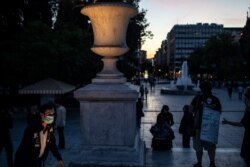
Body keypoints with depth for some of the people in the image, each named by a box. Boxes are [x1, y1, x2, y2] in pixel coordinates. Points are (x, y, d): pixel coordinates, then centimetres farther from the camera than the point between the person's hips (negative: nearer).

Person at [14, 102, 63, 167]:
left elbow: (52, 144, 6)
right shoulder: (31, 129, -28)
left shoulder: (50, 128, -7)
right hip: (25, 162, -6)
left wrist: (59, 159, 3)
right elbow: (24, 149, -28)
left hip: (38, 161, 6)